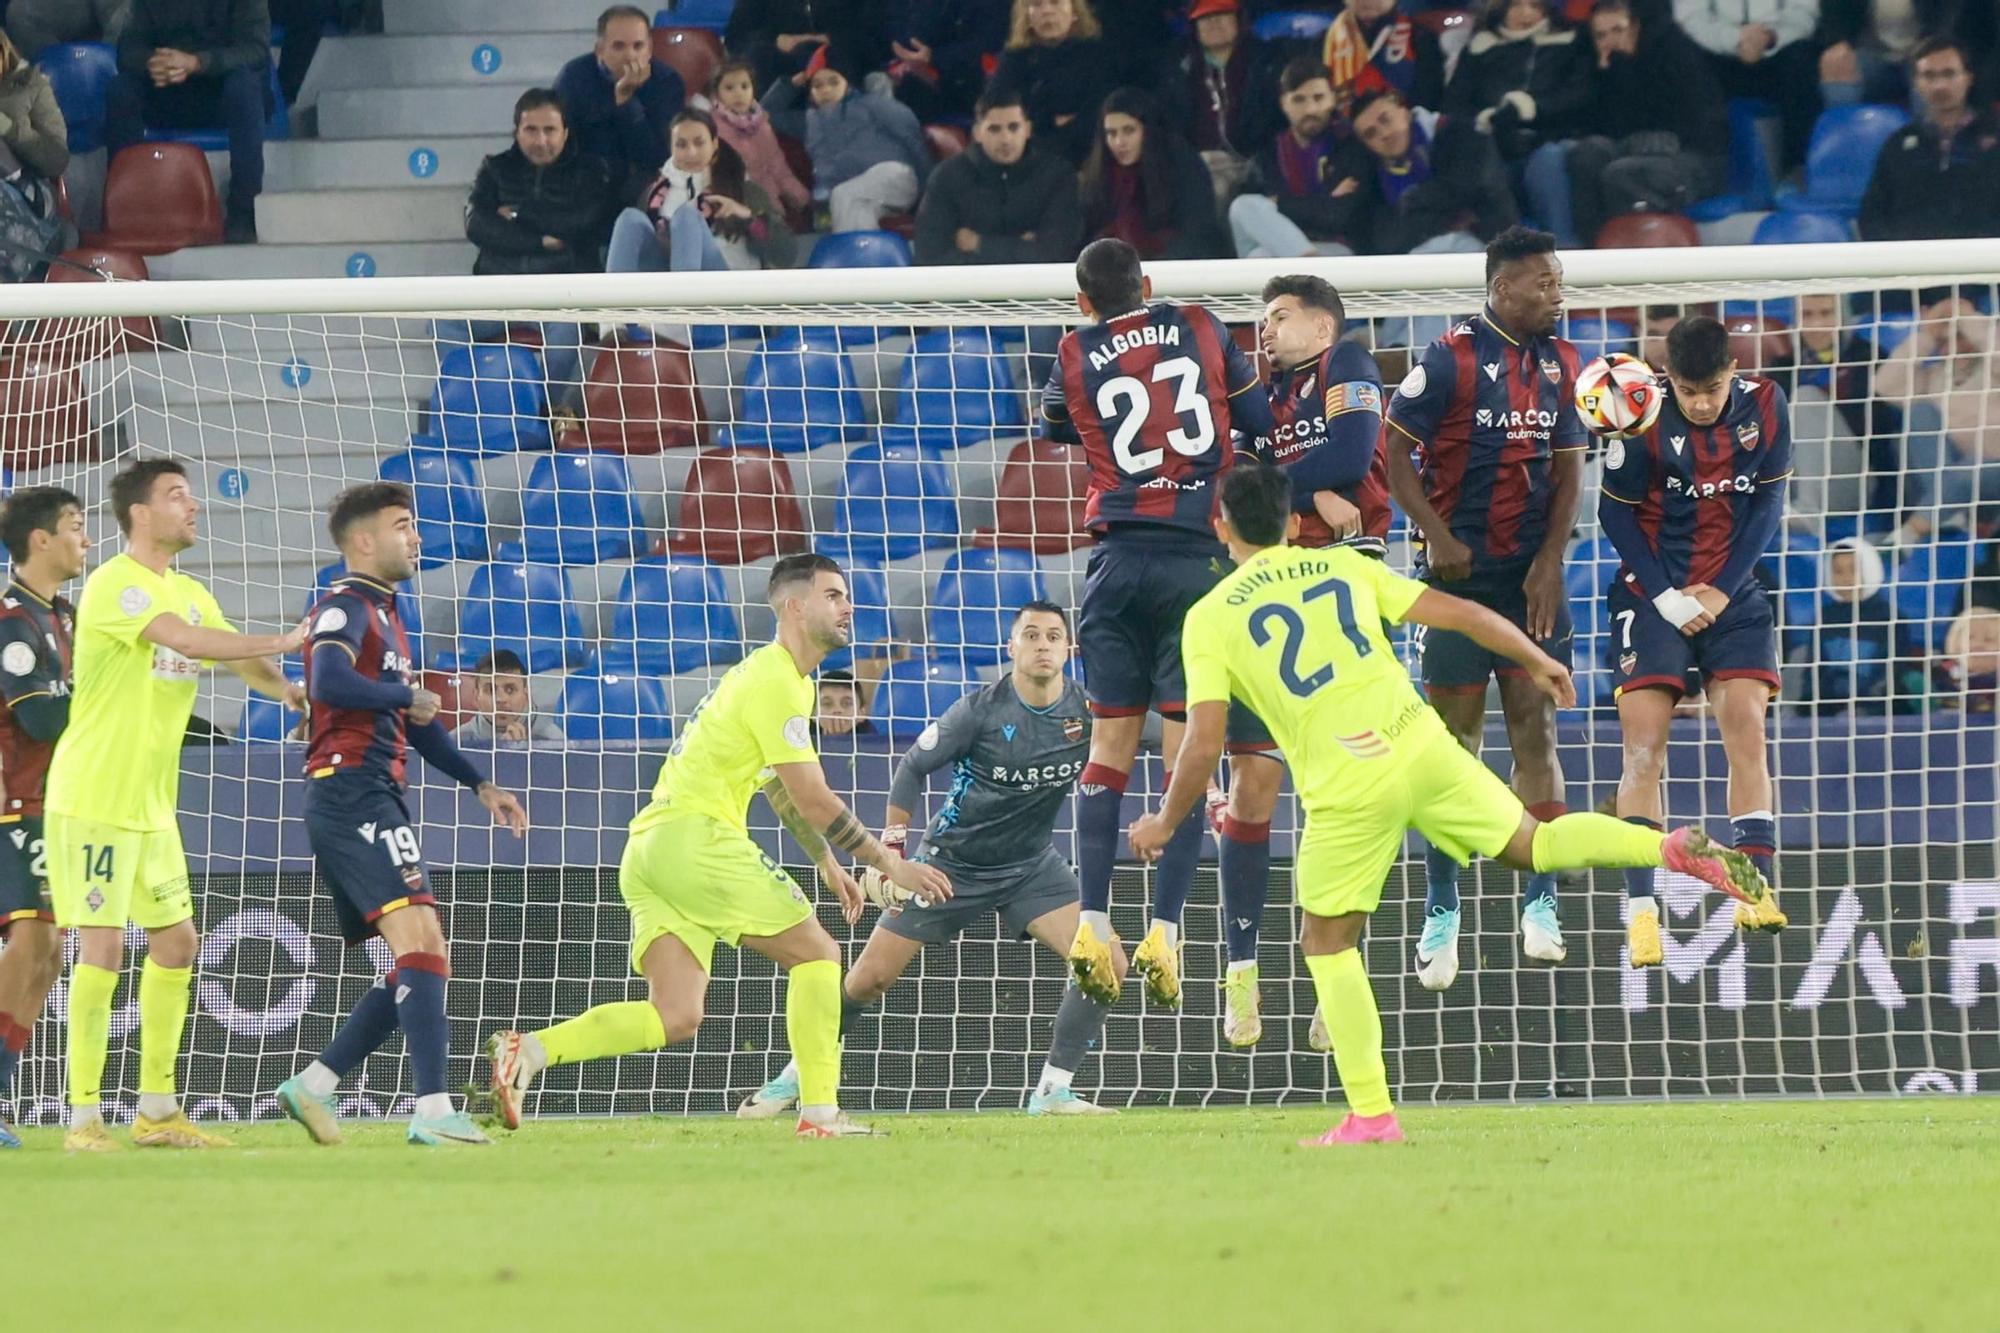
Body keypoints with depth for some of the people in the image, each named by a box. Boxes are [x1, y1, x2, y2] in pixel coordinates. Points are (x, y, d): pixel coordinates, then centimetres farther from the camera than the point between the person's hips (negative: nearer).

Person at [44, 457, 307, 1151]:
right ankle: (83, 1117, -8)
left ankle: (157, 1111, 17)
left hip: (151, 806, 9)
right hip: (92, 799, -9)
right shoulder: (114, 585, -14)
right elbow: (184, 639, -28)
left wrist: (289, 689, -11)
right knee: (103, 946, -11)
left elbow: (240, 660, 10)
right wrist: (279, 643, -23)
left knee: (176, 943, 9)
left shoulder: (190, 593, 14)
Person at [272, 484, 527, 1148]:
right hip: (352, 792, -10)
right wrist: (407, 697, -11)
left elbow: (415, 722, 32)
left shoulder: (385, 615, 25)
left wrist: (480, 784, 27)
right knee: (422, 942, -20)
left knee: (419, 965, 9)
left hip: (375, 798, 10)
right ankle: (434, 1112, -27)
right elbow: (331, 681, -26)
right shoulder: (346, 607, -6)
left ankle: (313, 1086, 10)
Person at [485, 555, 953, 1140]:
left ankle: (528, 1049, -13)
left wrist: (828, 864, 32)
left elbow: (783, 790, 35)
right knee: (817, 953, 0)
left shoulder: (772, 674, 23)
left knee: (675, 1018, -1)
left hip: (647, 850, 9)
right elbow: (813, 801, -12)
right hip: (694, 837, -9)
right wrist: (888, 864, -6)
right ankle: (819, 1113, -5)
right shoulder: (777, 682, -9)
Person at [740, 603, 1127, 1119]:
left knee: (1107, 963, -16)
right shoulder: (980, 710, -18)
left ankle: (1053, 1091, -6)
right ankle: (791, 1080, 16)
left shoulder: (1086, 712, -11)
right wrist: (891, 852, -13)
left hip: (1031, 864, 3)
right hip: (952, 861, -3)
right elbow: (912, 768, -9)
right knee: (869, 978, -3)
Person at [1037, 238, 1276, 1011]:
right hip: (1198, 559, -1)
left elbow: (1053, 427, 25)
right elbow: (1262, 425, 9)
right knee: (1188, 751, 0)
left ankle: (1093, 925, -3)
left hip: (1119, 560, 1)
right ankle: (1165, 932, -9)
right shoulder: (1202, 330, 7)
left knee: (1111, 744, 8)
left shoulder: (1074, 357, 7)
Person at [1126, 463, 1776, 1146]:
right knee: (1532, 843, 22)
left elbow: (1204, 742, -3)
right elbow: (1460, 614, 13)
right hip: (1421, 748, 3)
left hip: (1345, 791, -3)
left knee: (1328, 945, 12)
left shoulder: (1209, 620, 3)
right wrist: (1538, 661, 28)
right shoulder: (1344, 566, 14)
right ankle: (1673, 847, 0)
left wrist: (1165, 822, 12)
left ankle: (1371, 1115, 6)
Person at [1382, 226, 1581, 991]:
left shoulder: (1559, 363, 7)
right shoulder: (1450, 361, -9)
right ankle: (1440, 913, 5)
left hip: (1532, 575, 4)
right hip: (1460, 572, -4)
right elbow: (1393, 449, -7)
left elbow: (1568, 468, 9)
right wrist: (1437, 536, -14)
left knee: (1536, 726, 1)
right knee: (1453, 738, -1)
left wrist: (1550, 561, -2)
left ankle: (1540, 902, 5)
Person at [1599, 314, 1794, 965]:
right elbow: (1616, 514, -5)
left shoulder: (1764, 406, -6)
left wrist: (1721, 590, -7)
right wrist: (1666, 598, -13)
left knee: (1746, 723, -11)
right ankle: (1640, 907, -12)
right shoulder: (1645, 421, -14)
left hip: (1732, 593, 2)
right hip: (1654, 593, -2)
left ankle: (1755, 889, -10)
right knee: (1643, 744, -10)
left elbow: (1767, 503, 1)